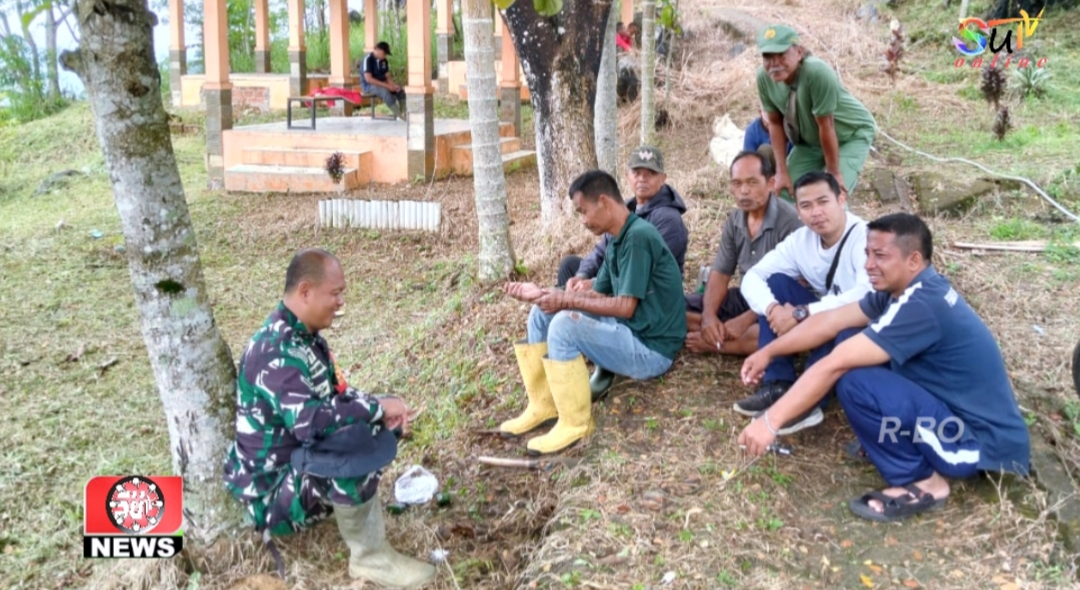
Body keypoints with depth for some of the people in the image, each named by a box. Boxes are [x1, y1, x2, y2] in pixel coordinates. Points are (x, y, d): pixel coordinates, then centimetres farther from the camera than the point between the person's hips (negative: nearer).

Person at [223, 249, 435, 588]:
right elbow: (309, 422, -39)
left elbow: (335, 393, 11)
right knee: (356, 445, -34)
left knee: (384, 425, 6)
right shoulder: (276, 350, -27)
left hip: (299, 453, 9)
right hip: (271, 485, -9)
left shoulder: (304, 335, 3)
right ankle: (369, 557, -16)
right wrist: (377, 407, -27)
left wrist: (381, 410, -9)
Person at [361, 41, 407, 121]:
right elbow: (368, 79, -25)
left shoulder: (383, 60, 6)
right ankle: (399, 116, -33)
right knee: (385, 91, -36)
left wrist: (394, 85, -14)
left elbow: (387, 77, 9)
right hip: (368, 86, -8)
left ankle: (403, 114, -17)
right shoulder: (367, 59, -17)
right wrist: (386, 85, -28)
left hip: (382, 85, 8)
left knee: (400, 90, -12)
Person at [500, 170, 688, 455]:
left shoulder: (638, 236, -19)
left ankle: (575, 422, -14)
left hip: (650, 347, -10)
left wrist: (567, 300, -14)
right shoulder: (617, 240, 10)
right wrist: (542, 293, 4)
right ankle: (543, 404, 10)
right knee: (543, 312, 6)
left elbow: (625, 307, -22)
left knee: (564, 324, -27)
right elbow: (599, 296, 11)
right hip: (629, 331, 10)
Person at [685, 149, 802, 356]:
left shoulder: (788, 221, -19)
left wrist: (746, 319, -29)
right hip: (746, 297, 6)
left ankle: (713, 342, -26)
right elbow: (720, 273, 1)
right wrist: (709, 315, -18)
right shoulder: (734, 221, 1)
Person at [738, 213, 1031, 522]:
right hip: (956, 410, 9)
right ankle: (892, 439, 13)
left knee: (855, 382, -27)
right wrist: (768, 352, 4)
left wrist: (770, 421, -28)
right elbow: (830, 321, 7)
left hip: (983, 441, -9)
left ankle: (923, 483, -8)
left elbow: (834, 365, -29)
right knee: (855, 340, 4)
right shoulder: (910, 288, 1)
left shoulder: (921, 306, -27)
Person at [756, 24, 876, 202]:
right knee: (785, 191, -2)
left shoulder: (818, 73, -38)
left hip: (851, 135, -5)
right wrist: (782, 171, -10)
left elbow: (826, 126, -30)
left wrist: (833, 172, -21)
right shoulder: (764, 77, -21)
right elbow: (775, 123, -10)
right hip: (809, 139, 5)